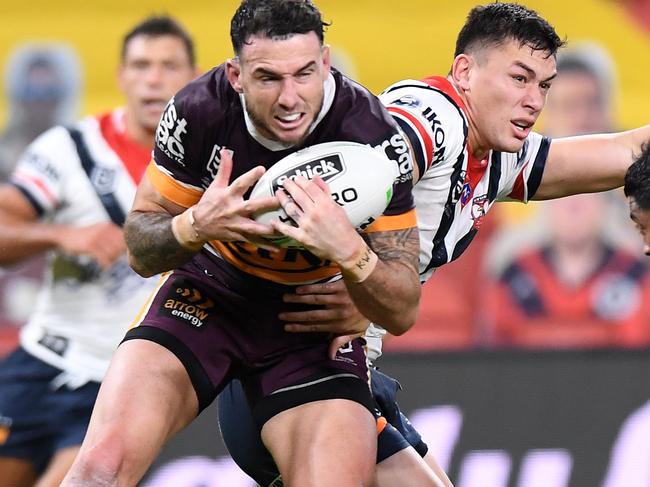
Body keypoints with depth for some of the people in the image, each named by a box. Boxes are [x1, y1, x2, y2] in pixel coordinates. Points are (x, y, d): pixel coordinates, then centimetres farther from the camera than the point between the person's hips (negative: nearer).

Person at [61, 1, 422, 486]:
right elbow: (142, 252, -4)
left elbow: (402, 313, -19)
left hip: (315, 316, -1)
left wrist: (347, 250, -40)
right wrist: (196, 226, -28)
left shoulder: (374, 138, -23)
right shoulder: (199, 110, -19)